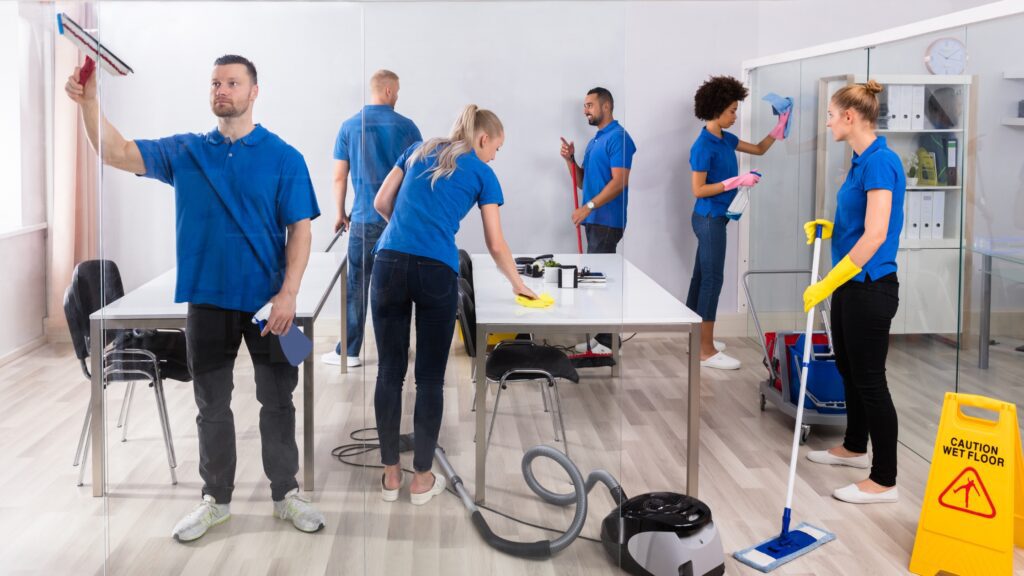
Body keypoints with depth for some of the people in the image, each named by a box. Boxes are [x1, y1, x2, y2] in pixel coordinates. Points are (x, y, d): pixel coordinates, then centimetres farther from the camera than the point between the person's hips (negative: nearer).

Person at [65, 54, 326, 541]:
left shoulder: (283, 157, -4)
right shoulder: (183, 152, 5)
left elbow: (300, 229, -7)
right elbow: (117, 154, -1)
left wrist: (288, 294, -16)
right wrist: (89, 102, -17)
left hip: (268, 302, -2)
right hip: (207, 299, 3)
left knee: (277, 401, 9)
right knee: (212, 405, 12)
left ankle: (286, 494, 24)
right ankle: (216, 499, 25)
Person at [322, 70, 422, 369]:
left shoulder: (349, 127, 1)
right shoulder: (406, 126, -2)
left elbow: (339, 177, 2)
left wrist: (340, 214, 14)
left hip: (364, 218, 0)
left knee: (358, 284, 5)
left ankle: (350, 351, 8)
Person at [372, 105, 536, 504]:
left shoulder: (419, 150, 20)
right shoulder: (482, 173, 11)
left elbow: (381, 204, 17)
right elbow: (496, 246, 11)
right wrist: (517, 284, 26)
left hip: (389, 264, 3)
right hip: (436, 272, -3)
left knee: (390, 370, 9)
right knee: (430, 376, 7)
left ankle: (391, 475, 17)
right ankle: (422, 479, 14)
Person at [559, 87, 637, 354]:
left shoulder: (618, 138, -10)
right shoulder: (594, 140, 18)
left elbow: (619, 182, -19)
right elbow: (583, 182, 19)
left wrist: (588, 207, -21)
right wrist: (571, 160, 2)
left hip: (607, 220, -9)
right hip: (595, 220, 9)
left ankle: (605, 342, -4)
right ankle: (598, 336, 16)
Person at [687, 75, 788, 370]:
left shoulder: (725, 139, 9)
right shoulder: (703, 146, -18)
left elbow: (758, 149, 22)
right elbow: (698, 190, -19)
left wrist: (779, 128, 10)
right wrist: (736, 181, -21)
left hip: (714, 218, 9)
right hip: (709, 219, -9)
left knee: (702, 276, 14)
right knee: (712, 279, -7)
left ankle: (696, 337, 24)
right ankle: (707, 351, -3)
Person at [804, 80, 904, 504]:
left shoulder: (880, 161, -20)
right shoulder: (861, 161, 11)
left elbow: (875, 234, -27)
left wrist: (827, 284, -25)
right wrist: (830, 227, 5)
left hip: (870, 287, -10)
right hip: (851, 284, 10)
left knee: (870, 378, -2)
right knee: (849, 369, 22)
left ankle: (884, 481, 8)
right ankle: (854, 448, 40)